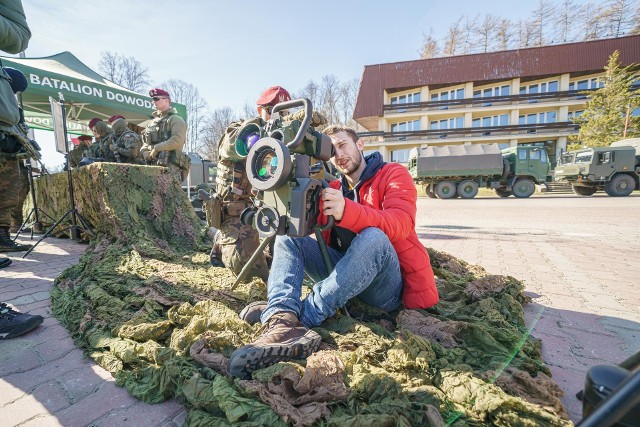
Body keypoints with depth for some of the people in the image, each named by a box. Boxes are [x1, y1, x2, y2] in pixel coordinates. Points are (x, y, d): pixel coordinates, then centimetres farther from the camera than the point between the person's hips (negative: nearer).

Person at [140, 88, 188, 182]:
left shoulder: (176, 119, 0)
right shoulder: (152, 122, 24)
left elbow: (177, 141, -16)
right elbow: (145, 143, 26)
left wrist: (156, 148, -12)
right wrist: (146, 152, 3)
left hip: (169, 167, -7)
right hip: (152, 165, 8)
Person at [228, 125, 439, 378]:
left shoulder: (393, 174, 2)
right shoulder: (332, 187, 15)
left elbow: (401, 223, -20)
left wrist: (347, 210, -36)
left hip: (389, 285, -4)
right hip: (343, 275, 5)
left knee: (373, 237, -34)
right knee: (288, 235, -8)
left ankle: (306, 315, -31)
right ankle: (282, 320, -33)